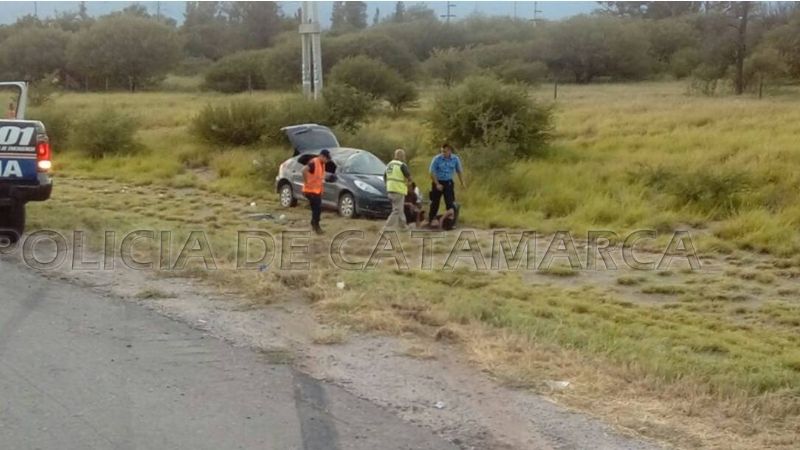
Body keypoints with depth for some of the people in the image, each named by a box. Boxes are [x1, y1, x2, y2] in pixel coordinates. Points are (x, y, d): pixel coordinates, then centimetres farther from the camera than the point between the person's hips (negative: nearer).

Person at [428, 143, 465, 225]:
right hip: (437, 182, -2)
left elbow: (459, 171, 9)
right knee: (435, 203, 4)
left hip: (448, 183, 2)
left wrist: (462, 183, 12)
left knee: (450, 203, -4)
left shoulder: (455, 159, -6)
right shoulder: (437, 159, -15)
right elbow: (432, 172, -10)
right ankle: (430, 221, 17)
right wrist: (437, 184, -16)